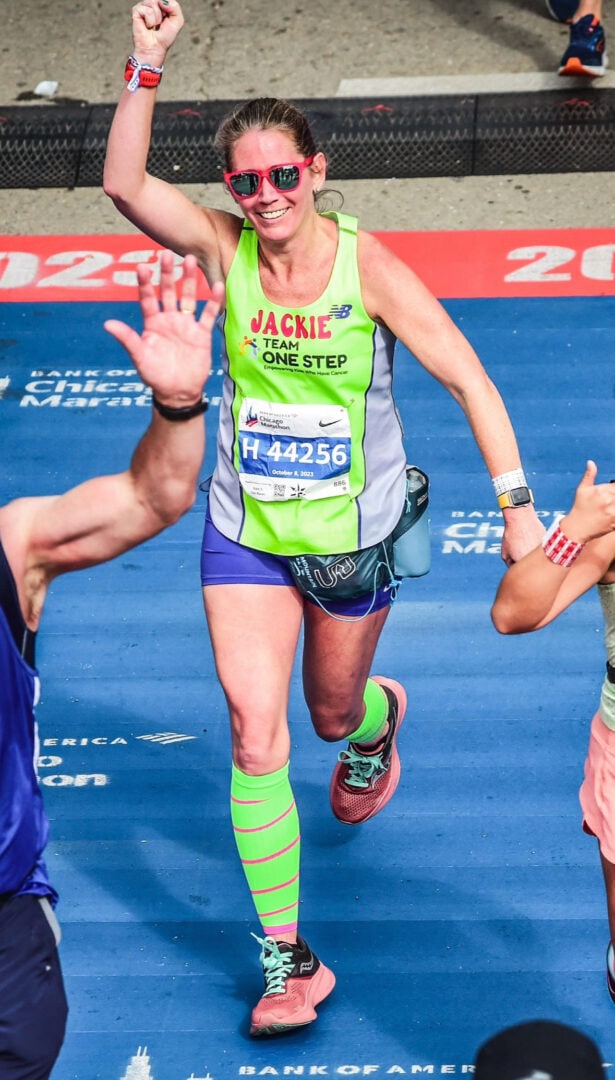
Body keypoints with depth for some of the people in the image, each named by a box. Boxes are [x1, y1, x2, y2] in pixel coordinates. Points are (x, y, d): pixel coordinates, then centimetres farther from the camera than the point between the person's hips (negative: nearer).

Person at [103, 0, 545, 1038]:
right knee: (255, 733, -11)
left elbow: (469, 381, -14)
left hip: (355, 536, -1)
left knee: (333, 714, 19)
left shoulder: (368, 267, -15)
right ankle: (287, 959, -2)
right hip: (246, 533, 1)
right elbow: (125, 184, -24)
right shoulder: (224, 249, -10)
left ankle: (379, 721, 60)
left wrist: (517, 505, -21)